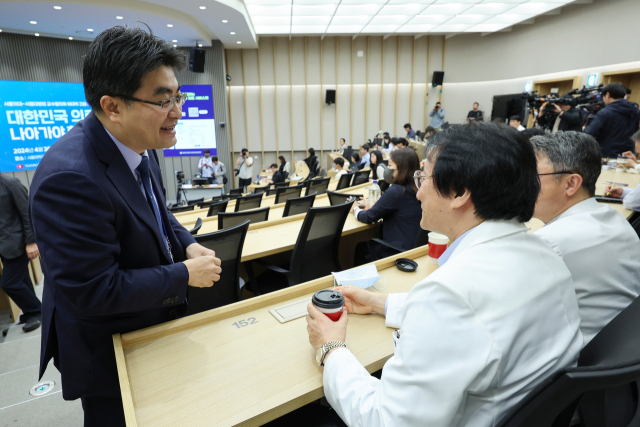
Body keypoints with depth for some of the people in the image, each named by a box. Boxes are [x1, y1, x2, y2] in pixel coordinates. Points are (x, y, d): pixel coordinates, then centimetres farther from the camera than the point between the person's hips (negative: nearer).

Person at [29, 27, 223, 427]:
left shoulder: (138, 145, -6)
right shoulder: (70, 178, -34)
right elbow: (91, 292, -30)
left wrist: (187, 244, -7)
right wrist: (185, 274, -23)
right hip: (108, 356, -7)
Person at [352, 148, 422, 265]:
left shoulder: (395, 191, -23)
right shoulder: (414, 189, 3)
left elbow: (369, 218, -11)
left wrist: (356, 209, 8)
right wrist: (370, 207, 15)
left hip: (398, 250, -8)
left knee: (360, 247, 14)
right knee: (363, 245, 21)